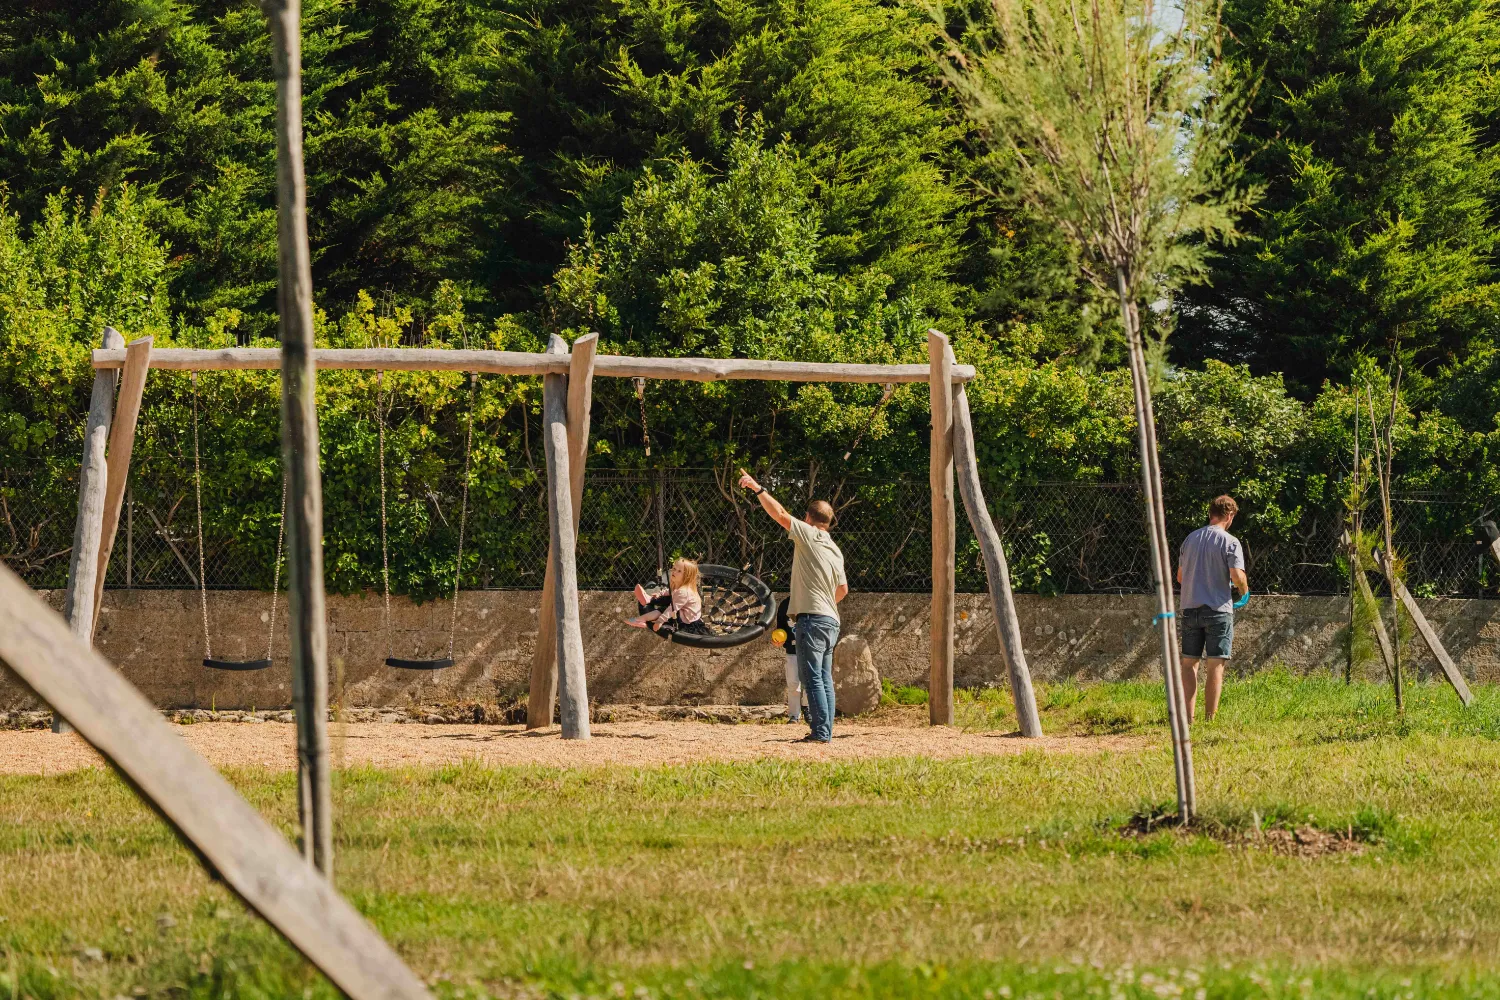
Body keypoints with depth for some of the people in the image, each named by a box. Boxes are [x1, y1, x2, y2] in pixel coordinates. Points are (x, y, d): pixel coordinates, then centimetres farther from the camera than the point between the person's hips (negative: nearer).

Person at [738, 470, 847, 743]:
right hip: (831, 620, 8)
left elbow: (779, 514, -10)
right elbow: (843, 589, 23)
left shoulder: (809, 534, -6)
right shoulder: (835, 550, 17)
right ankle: (825, 731, 9)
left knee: (812, 677, -10)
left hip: (812, 618, -8)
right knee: (824, 678, 10)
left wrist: (758, 489, -4)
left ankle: (820, 731, -16)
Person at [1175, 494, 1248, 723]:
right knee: (1215, 665, 0)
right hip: (1218, 608, -5)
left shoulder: (1190, 539, 10)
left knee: (1189, 663, 9)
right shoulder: (1230, 543, -7)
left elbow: (1180, 577, 15)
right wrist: (1244, 589, 5)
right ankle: (1210, 717, -2)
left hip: (1190, 608, 5)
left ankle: (1187, 716, 5)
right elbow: (1237, 576, -16)